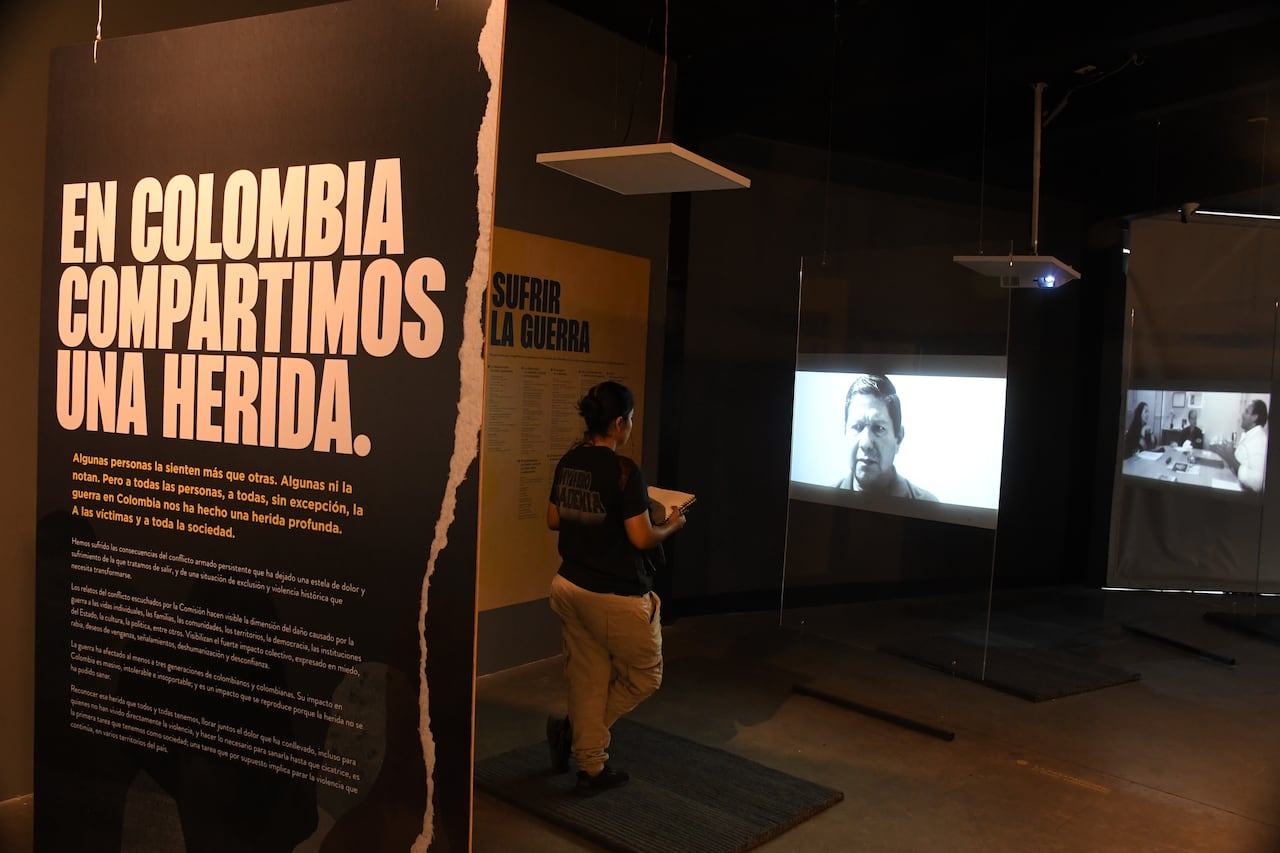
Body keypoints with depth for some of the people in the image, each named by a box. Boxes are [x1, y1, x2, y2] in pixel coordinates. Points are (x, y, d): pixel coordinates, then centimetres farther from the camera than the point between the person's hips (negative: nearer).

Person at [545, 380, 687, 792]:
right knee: (644, 676, 15)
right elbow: (642, 538, -21)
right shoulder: (624, 472, -21)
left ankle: (591, 767, 25)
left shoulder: (568, 463, 2)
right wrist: (671, 525, -2)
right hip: (616, 596, -7)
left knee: (587, 678, 17)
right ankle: (572, 730, 12)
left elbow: (553, 519, 12)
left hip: (571, 586, 7)